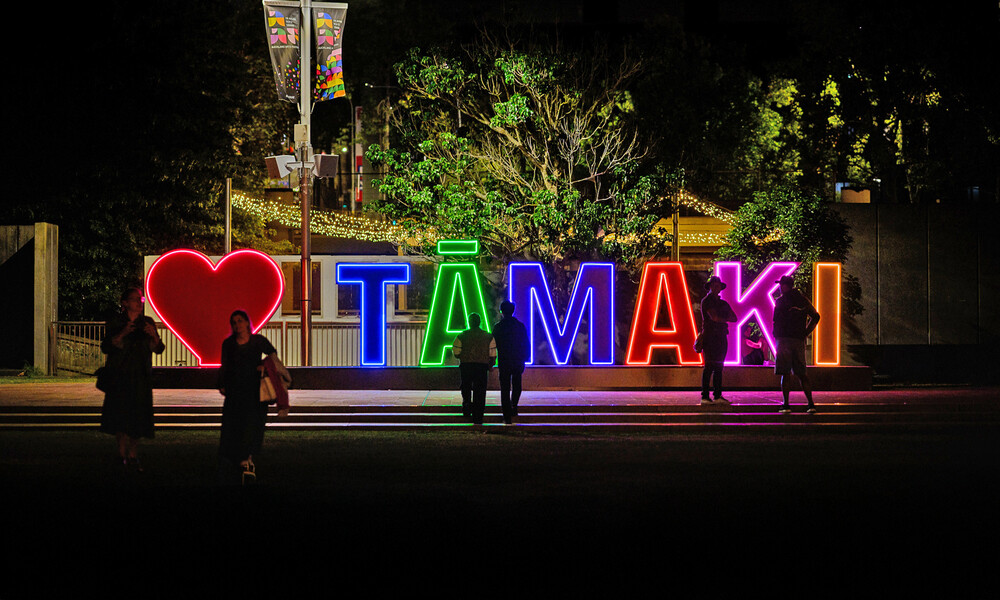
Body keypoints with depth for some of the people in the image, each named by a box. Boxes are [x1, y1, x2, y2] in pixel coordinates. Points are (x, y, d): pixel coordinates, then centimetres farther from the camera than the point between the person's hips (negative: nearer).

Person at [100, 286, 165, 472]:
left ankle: (133, 455, 4)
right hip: (120, 375, -2)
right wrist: (122, 335, -18)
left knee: (138, 415, -2)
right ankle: (122, 453, 4)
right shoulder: (115, 323, 2)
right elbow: (105, 347, -5)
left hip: (141, 376, 2)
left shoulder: (147, 323, 10)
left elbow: (158, 349, 7)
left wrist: (153, 336, -14)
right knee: (121, 414, -7)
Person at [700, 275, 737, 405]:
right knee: (709, 366, -10)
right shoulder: (706, 301, 0)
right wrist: (725, 319, 5)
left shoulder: (723, 303, 20)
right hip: (710, 337, -6)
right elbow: (714, 317, -12)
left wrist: (720, 319, -3)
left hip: (722, 336, 6)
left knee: (719, 367, 5)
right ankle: (704, 396, -10)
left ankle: (717, 396, 6)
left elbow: (734, 318, 12)